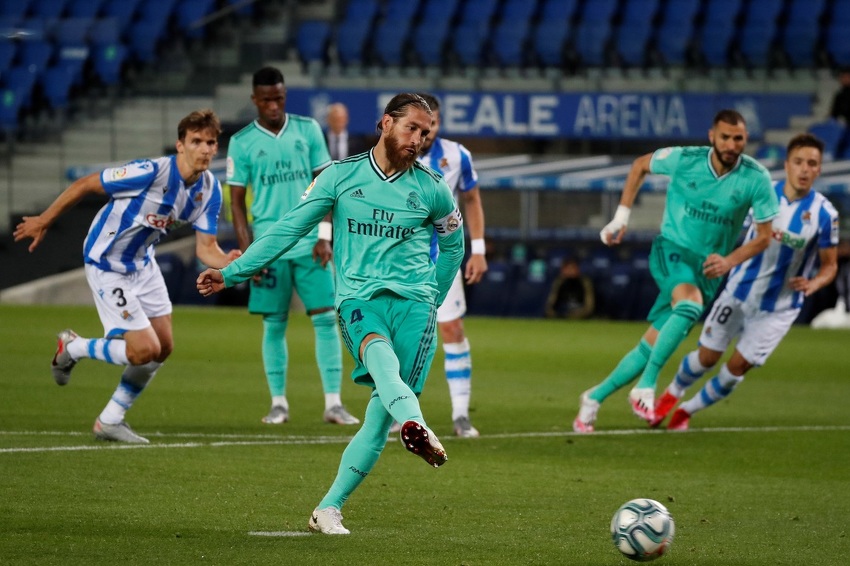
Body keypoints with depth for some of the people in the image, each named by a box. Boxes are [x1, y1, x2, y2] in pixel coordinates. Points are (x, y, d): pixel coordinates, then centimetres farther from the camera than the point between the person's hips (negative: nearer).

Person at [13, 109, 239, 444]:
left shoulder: (209, 190, -8)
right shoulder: (151, 172, -29)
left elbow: (205, 247, -6)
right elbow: (84, 185, -19)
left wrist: (228, 263, -30)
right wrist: (43, 222, -10)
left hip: (141, 263, 8)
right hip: (106, 263, -8)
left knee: (163, 346, 5)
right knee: (144, 350, -13)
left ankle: (111, 420, 21)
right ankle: (72, 348, 14)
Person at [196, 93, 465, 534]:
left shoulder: (432, 190, 9)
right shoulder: (341, 176, 7)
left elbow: (453, 245, 27)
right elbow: (289, 229, 11)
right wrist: (233, 272, 8)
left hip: (414, 302, 1)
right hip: (358, 297, -1)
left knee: (381, 412, -12)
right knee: (380, 355, -36)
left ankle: (329, 508, -3)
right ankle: (416, 427, -66)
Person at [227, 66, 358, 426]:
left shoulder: (307, 130, 6)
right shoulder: (242, 143, 2)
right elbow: (237, 201, 4)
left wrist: (324, 236, -2)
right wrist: (248, 252, -4)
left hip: (309, 244, 1)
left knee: (326, 319, -5)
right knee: (274, 324, 3)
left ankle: (334, 402, -4)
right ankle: (278, 402, 12)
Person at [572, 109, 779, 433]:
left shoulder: (756, 179, -10)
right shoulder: (683, 160, -10)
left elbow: (763, 236, -1)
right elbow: (641, 166, 11)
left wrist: (729, 261, -18)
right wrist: (622, 216, 7)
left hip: (706, 270, 2)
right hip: (672, 250, -2)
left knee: (651, 346, 0)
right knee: (690, 301, -36)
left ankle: (595, 398, 19)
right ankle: (645, 388, -35)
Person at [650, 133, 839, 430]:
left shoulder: (824, 214, -15)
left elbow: (830, 265, -6)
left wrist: (813, 283, -25)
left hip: (779, 308, -1)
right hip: (738, 292, 1)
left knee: (738, 366, -2)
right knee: (707, 356, 7)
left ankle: (687, 410, 21)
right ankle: (671, 395, 36)